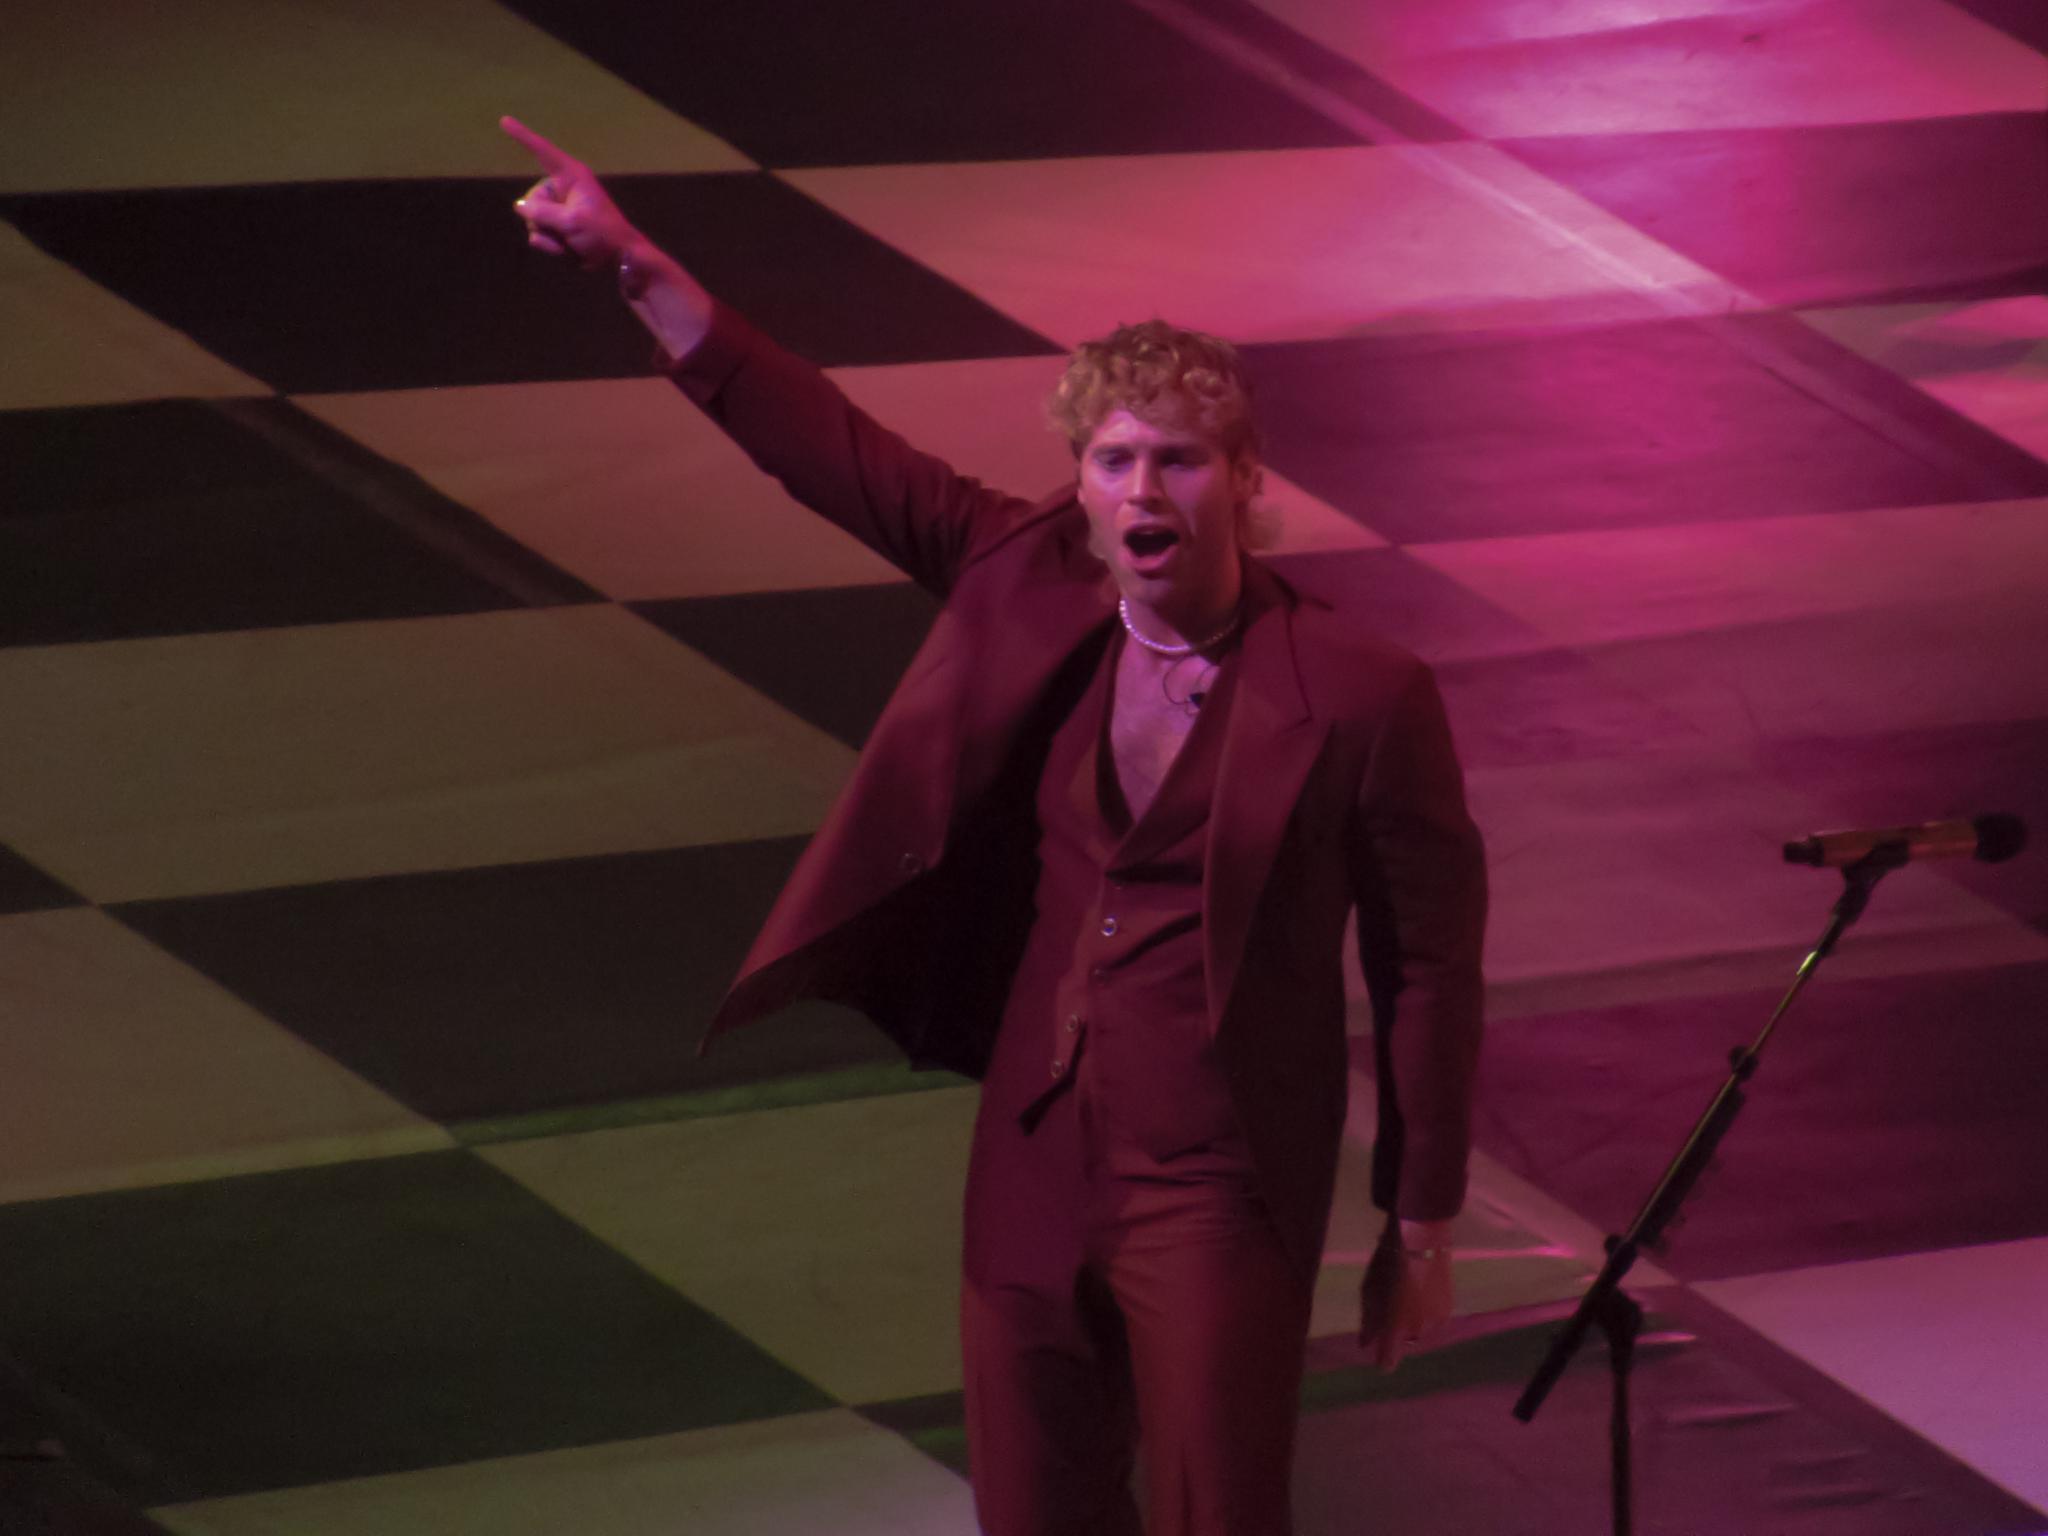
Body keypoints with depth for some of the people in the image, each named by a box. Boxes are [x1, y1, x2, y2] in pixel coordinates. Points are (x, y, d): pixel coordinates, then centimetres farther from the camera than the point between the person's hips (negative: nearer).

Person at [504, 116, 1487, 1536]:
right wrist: (634, 264, 0)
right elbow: (834, 451, 4)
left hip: (1216, 1193, -5)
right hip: (1030, 1166, 5)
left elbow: (1431, 965, -6)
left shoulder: (1359, 694, -13)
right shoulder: (1036, 590, -1)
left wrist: (1422, 1228, -3)